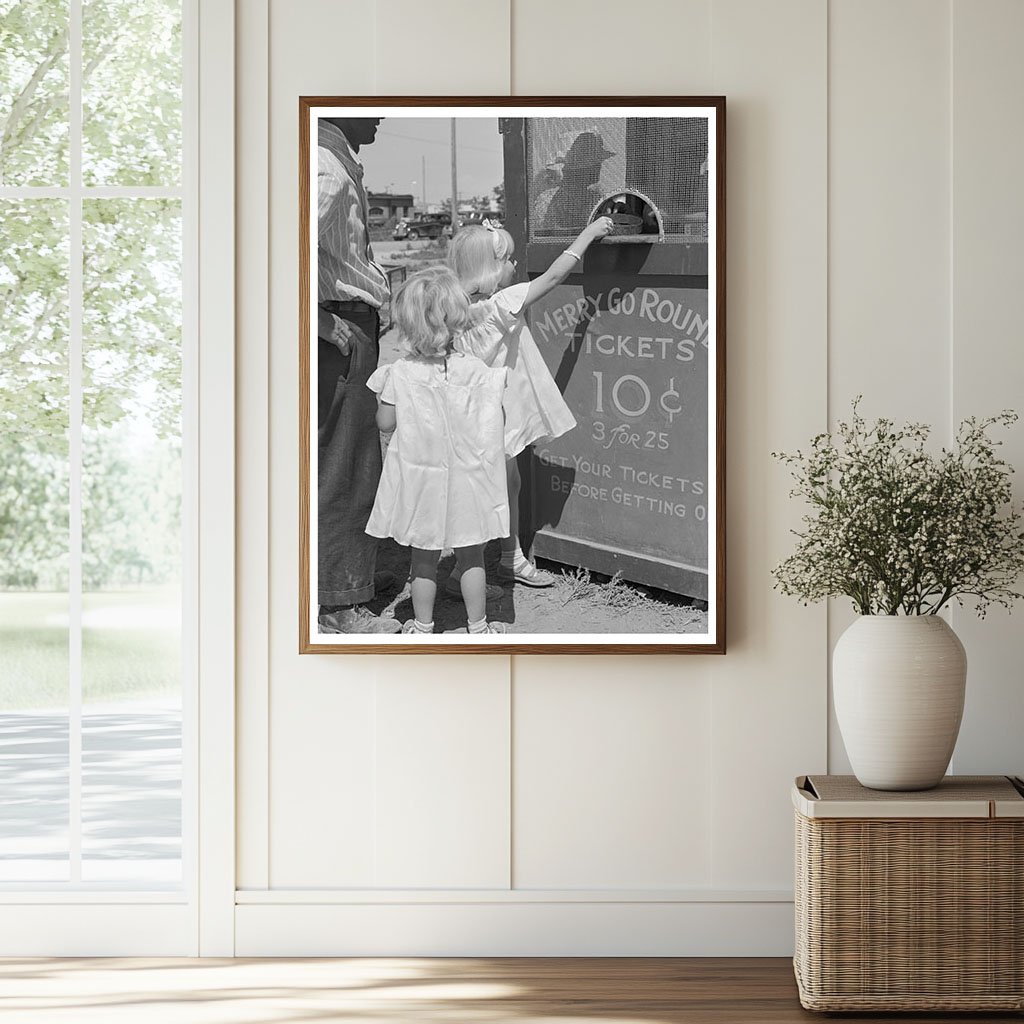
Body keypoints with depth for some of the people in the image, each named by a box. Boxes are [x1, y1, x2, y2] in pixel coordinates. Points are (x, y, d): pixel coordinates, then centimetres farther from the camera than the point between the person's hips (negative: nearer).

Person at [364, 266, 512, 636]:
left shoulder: (400, 374, -14)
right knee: (471, 556, 14)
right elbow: (495, 423, -5)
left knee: (424, 558, 14)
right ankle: (478, 626, 20)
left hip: (420, 480, 0)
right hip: (466, 479, 0)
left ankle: (422, 626, 22)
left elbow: (385, 423, -8)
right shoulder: (476, 371, -12)